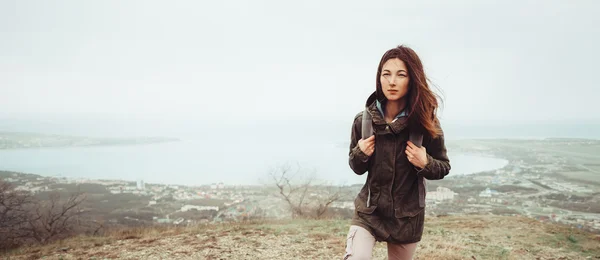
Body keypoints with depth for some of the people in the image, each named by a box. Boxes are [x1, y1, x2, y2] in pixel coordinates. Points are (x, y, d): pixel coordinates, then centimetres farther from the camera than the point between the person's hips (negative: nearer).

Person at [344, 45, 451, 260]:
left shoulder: (426, 123, -12)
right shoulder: (364, 120, -7)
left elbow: (444, 167, 1)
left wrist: (425, 163, -20)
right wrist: (359, 154, -15)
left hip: (407, 215, 0)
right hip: (369, 210, 0)